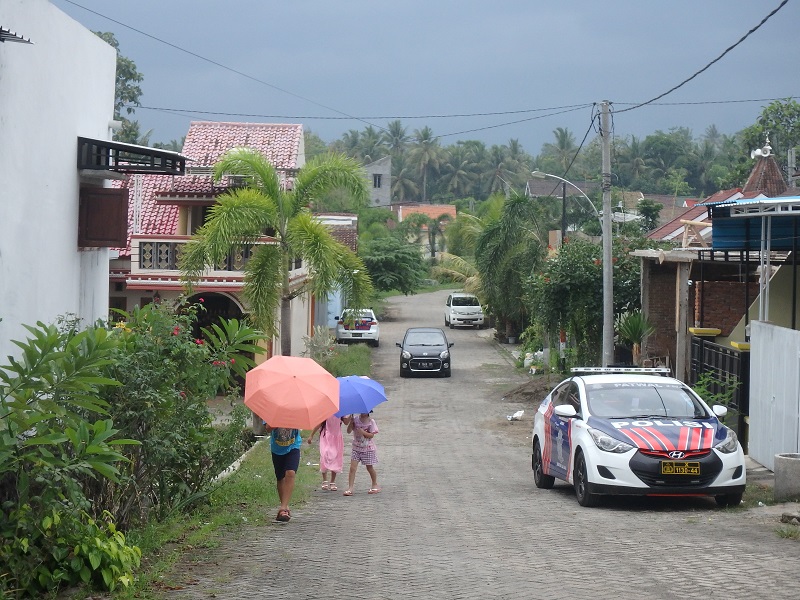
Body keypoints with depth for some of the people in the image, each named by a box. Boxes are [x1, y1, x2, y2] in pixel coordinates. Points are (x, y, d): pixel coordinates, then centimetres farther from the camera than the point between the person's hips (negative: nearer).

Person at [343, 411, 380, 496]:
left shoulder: (371, 422, -7)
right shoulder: (355, 420, -2)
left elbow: (371, 435, -12)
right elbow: (348, 431, -8)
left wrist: (363, 432, -27)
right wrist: (351, 422, -23)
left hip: (368, 449, -2)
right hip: (356, 448, 2)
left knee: (369, 468, 10)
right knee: (352, 468, -8)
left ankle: (375, 485, 32)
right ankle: (350, 488, -9)